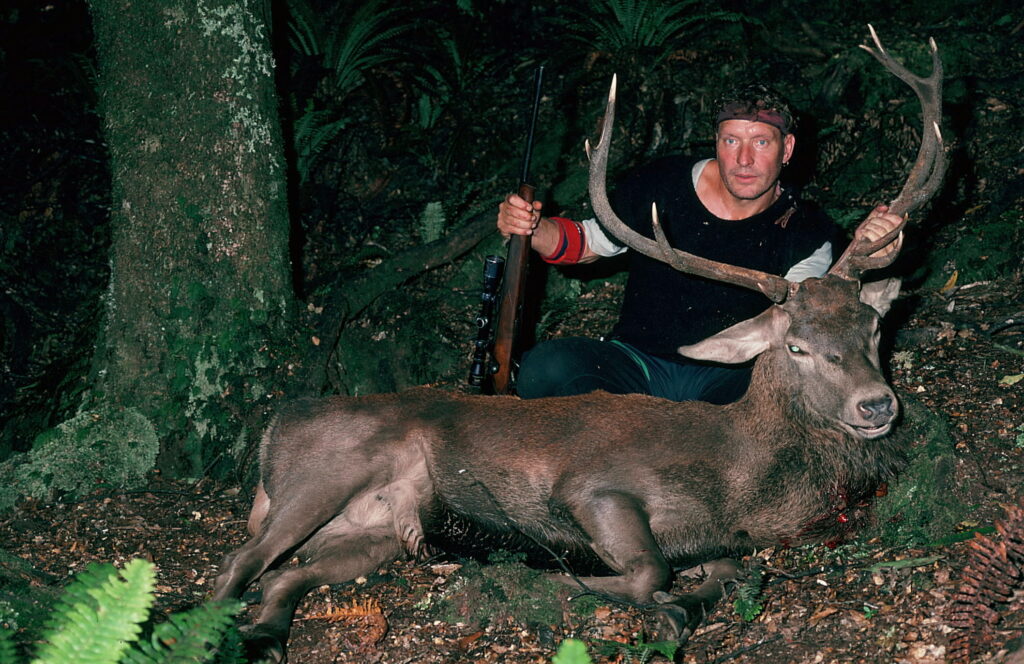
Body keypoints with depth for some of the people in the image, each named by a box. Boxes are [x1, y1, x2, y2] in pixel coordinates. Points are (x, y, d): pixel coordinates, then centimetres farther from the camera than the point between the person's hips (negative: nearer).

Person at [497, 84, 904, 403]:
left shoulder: (807, 234, -3)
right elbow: (583, 243, 10)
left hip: (730, 378, -1)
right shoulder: (660, 185, -2)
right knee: (546, 366, -30)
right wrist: (531, 228, -12)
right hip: (637, 363, 1)